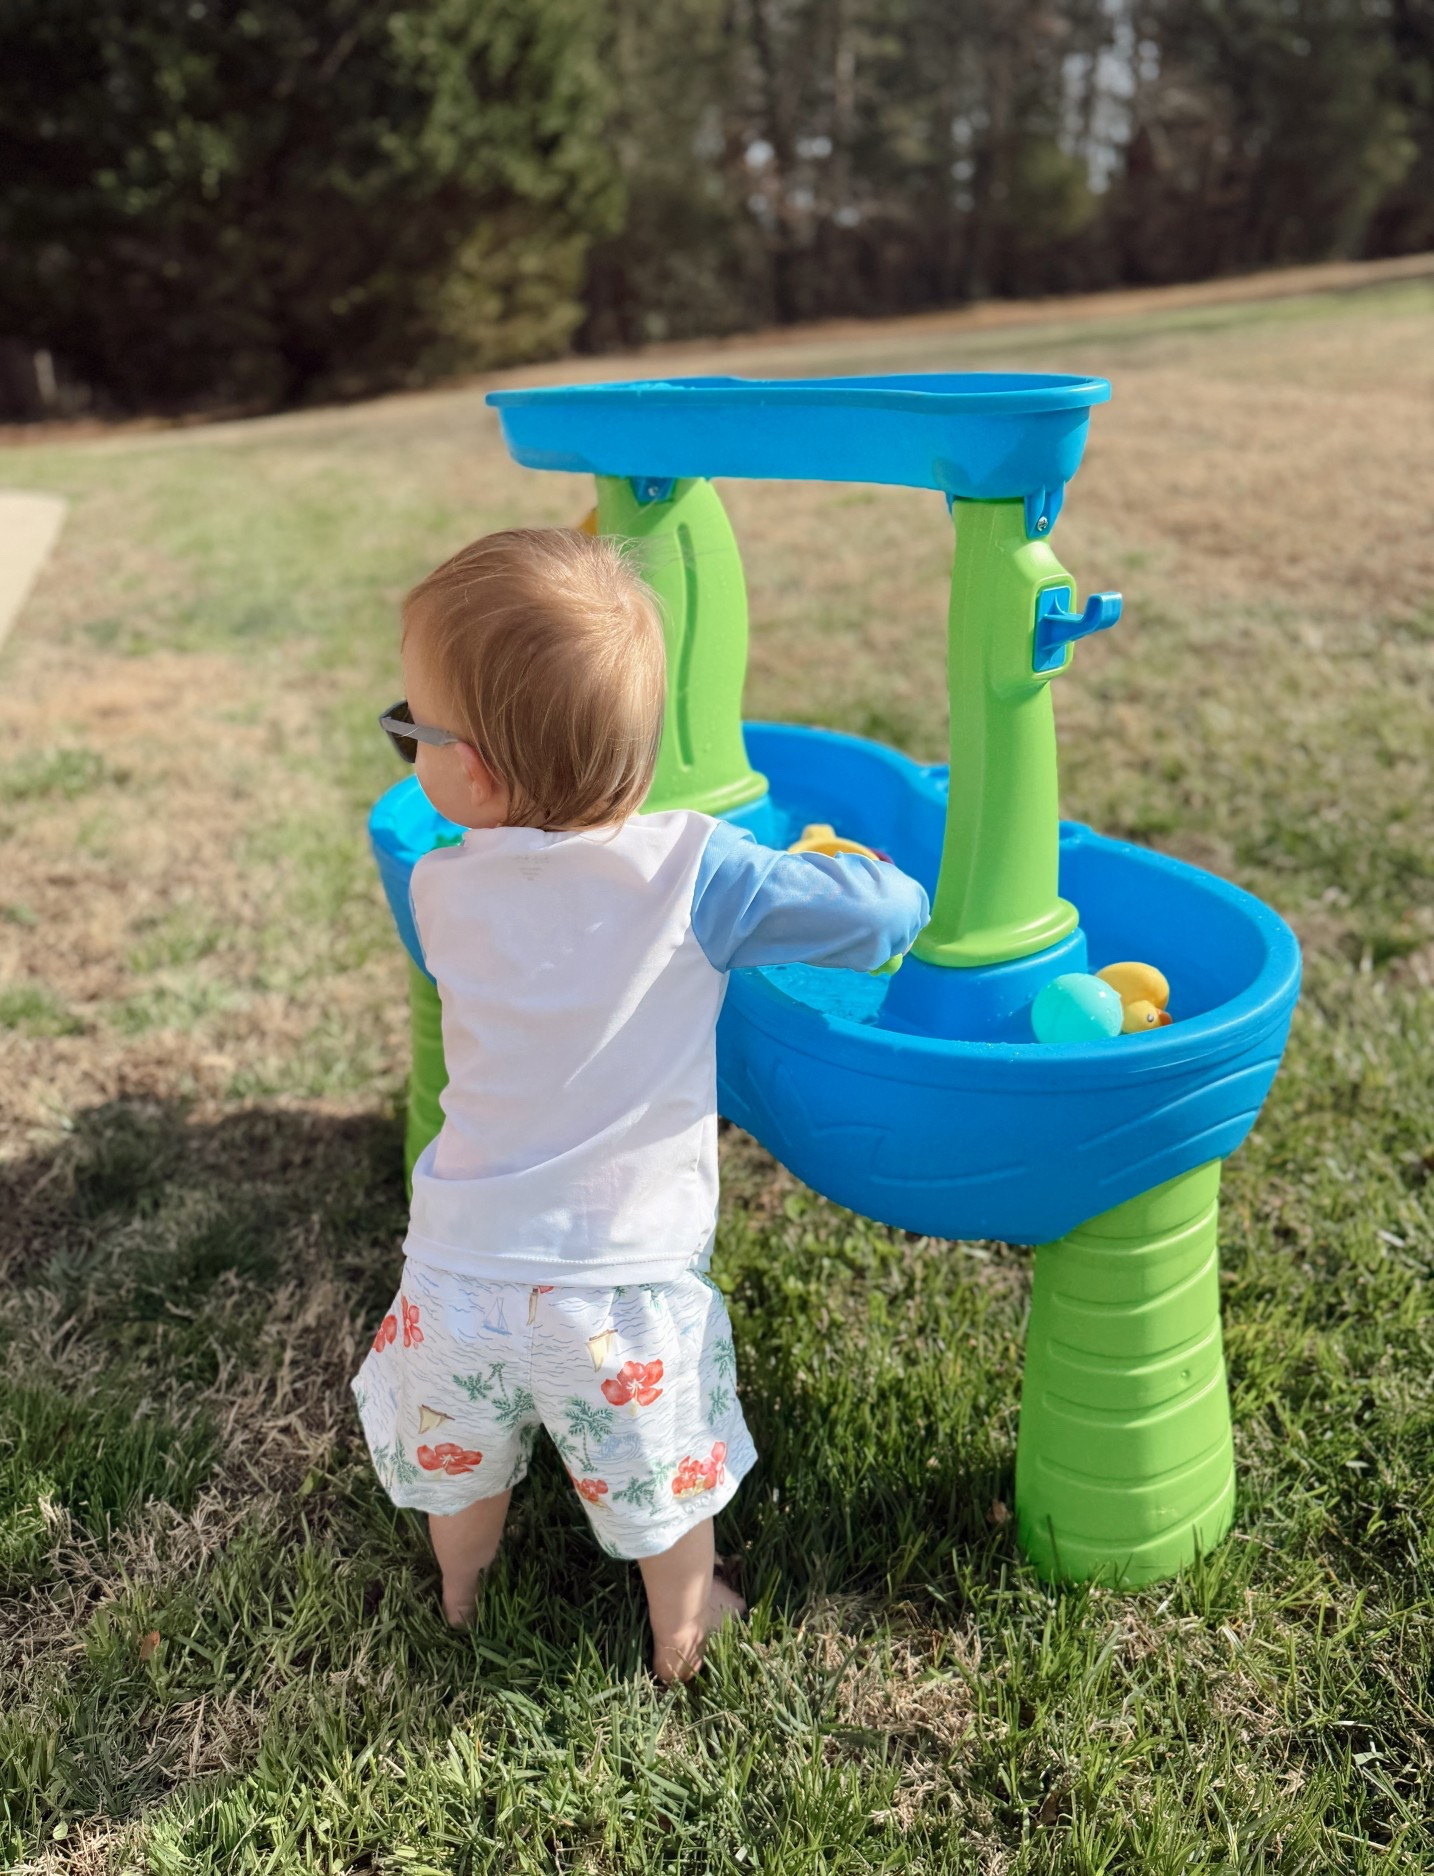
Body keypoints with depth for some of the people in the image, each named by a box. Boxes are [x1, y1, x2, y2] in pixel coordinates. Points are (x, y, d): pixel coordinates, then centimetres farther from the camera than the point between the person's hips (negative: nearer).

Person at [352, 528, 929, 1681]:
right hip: (625, 1291, -3)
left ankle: (463, 1588, 58)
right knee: (663, 1483, 25)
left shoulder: (442, 889, -9)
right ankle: (681, 1632, 47)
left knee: (459, 1462, 32)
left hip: (464, 1270, 3)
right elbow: (878, 914, -21)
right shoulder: (694, 872, -20)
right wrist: (888, 895, 1)